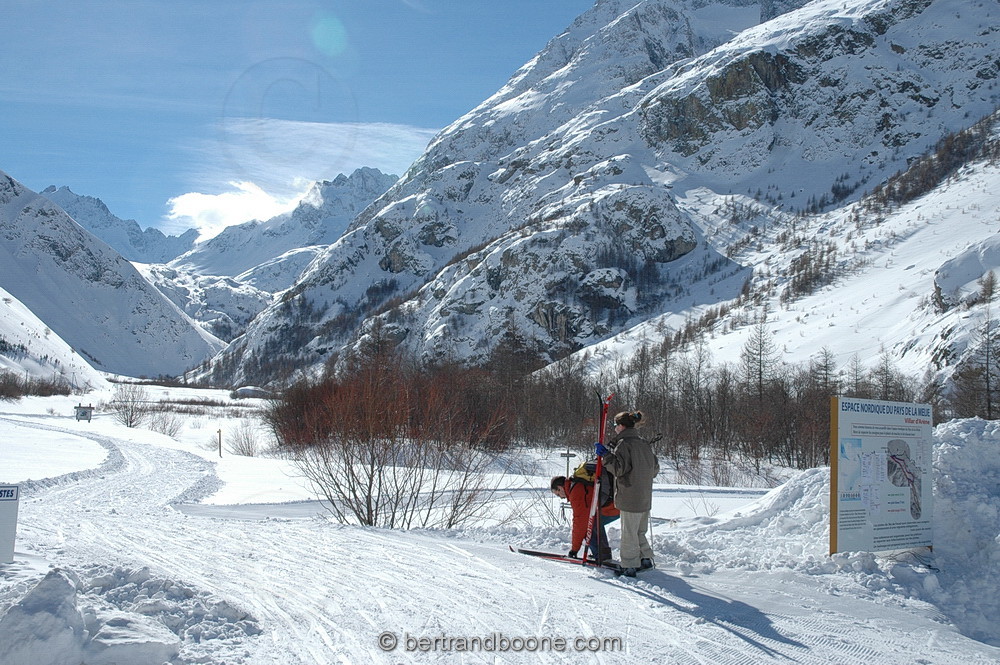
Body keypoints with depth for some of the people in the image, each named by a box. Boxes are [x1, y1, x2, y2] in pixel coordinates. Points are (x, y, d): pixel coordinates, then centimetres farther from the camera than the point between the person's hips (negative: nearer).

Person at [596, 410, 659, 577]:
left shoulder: (623, 443, -12)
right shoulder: (645, 444, 12)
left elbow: (619, 468, -20)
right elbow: (655, 469, 17)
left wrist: (606, 454, -16)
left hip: (630, 498, -8)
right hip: (645, 498, 8)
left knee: (629, 532, 0)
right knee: (640, 531, 21)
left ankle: (629, 566, 4)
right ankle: (646, 558, 23)